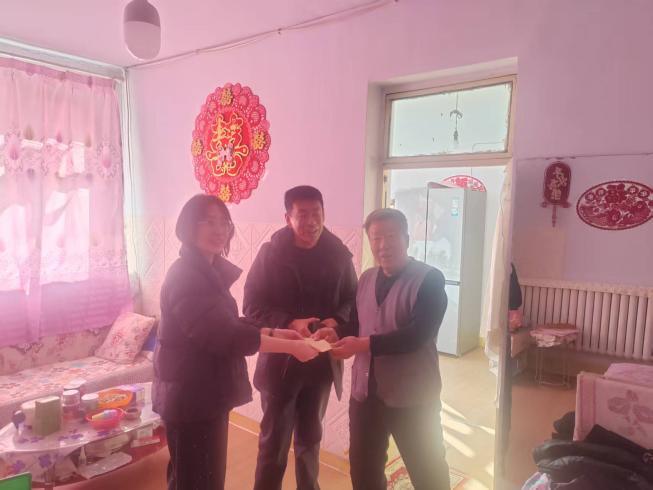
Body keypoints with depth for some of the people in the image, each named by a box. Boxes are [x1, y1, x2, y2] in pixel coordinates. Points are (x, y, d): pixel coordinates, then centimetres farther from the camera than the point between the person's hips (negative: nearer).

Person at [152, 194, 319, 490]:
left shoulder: (210, 271, 10)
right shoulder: (185, 276, -21)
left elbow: (227, 324, 15)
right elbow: (226, 336, -29)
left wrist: (275, 332, 3)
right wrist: (291, 347, -25)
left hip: (206, 392, 9)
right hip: (191, 396, -9)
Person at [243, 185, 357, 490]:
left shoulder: (339, 254, -3)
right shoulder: (271, 253, -10)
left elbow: (353, 299, 3)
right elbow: (252, 305, -11)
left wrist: (336, 320, -17)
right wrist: (290, 324, -24)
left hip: (322, 360, 3)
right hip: (280, 360, -3)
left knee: (310, 438, 22)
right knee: (274, 440, 11)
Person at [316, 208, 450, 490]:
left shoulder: (429, 280, -12)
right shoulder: (366, 279, 8)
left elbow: (417, 335, -23)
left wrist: (363, 345, -27)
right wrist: (336, 334, -8)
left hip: (411, 396, -5)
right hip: (364, 392, 6)